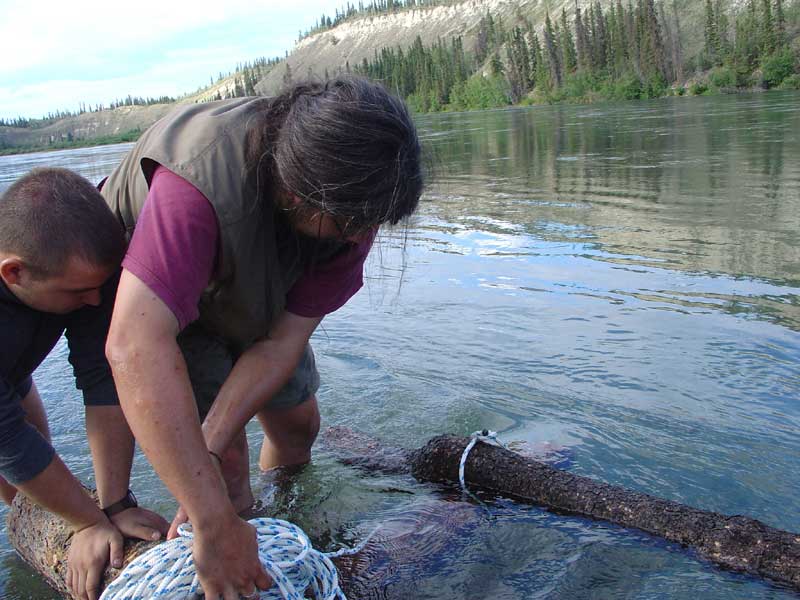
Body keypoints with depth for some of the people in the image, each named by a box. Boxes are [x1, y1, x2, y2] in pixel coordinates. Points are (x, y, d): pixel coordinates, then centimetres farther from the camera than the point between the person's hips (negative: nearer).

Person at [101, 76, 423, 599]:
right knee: (228, 460, -13)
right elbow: (135, 347, -56)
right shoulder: (201, 183, -47)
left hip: (259, 297, 5)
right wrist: (215, 525, -56)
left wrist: (209, 447, -36)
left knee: (297, 424, 12)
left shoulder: (354, 202, -29)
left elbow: (284, 341, -26)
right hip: (154, 295, -4)